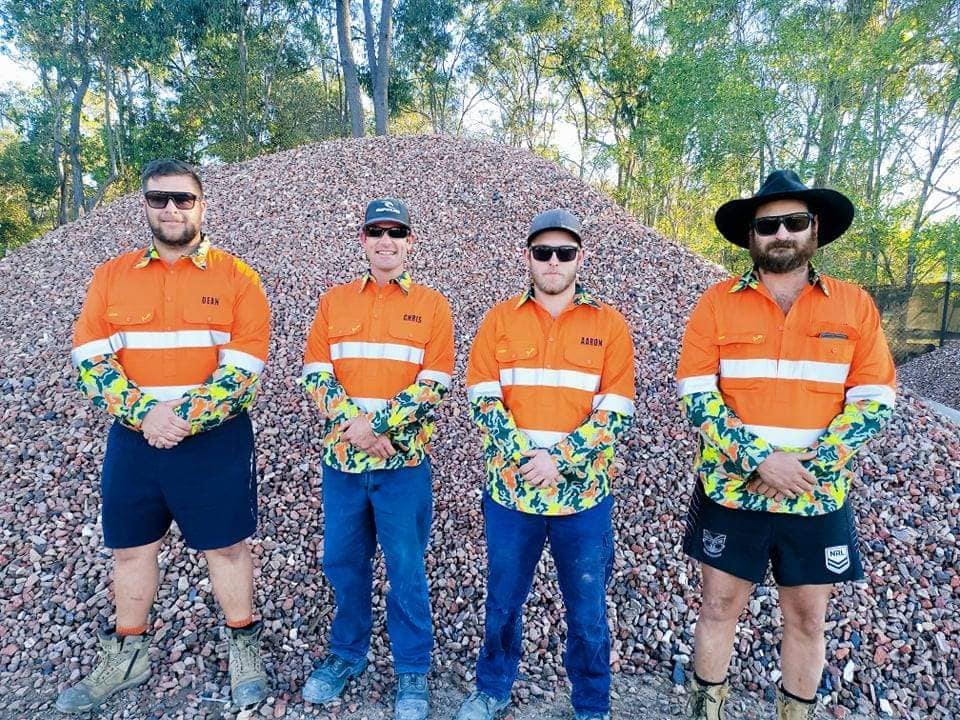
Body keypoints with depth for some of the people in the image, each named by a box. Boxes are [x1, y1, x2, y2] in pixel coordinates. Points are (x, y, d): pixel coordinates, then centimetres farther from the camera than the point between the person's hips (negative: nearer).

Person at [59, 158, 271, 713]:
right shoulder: (111, 276, 6)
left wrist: (184, 418, -19)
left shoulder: (236, 277, -4)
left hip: (216, 440, -3)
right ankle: (128, 655, 38)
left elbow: (244, 369, -10)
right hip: (132, 439, 4)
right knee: (131, 548, 17)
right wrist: (144, 414, -16)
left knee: (227, 545, 8)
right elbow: (89, 359, -2)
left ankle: (245, 647, 28)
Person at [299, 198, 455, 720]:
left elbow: (434, 385, -7)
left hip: (404, 461, -3)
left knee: (406, 568, 7)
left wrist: (376, 424, -16)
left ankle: (413, 672, 26)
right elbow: (315, 375, 0)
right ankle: (346, 654, 38)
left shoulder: (432, 305, 1)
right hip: (340, 460, 3)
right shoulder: (333, 302, 8)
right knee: (343, 562, 15)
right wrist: (355, 425, -15)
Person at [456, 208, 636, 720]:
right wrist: (522, 457, -15)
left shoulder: (609, 324, 0)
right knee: (503, 602, 17)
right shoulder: (500, 319, 3)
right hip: (510, 489, 1)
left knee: (587, 611, 14)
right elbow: (483, 400, -3)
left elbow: (614, 413, -6)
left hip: (583, 493, -1)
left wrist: (558, 460, -15)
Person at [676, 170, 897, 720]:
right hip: (731, 491, -1)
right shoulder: (717, 303, -3)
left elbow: (874, 400, -2)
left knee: (809, 617, 15)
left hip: (819, 497, 1)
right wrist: (759, 460, -18)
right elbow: (696, 397, -8)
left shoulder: (854, 305, 1)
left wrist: (810, 467, -14)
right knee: (720, 607, 11)